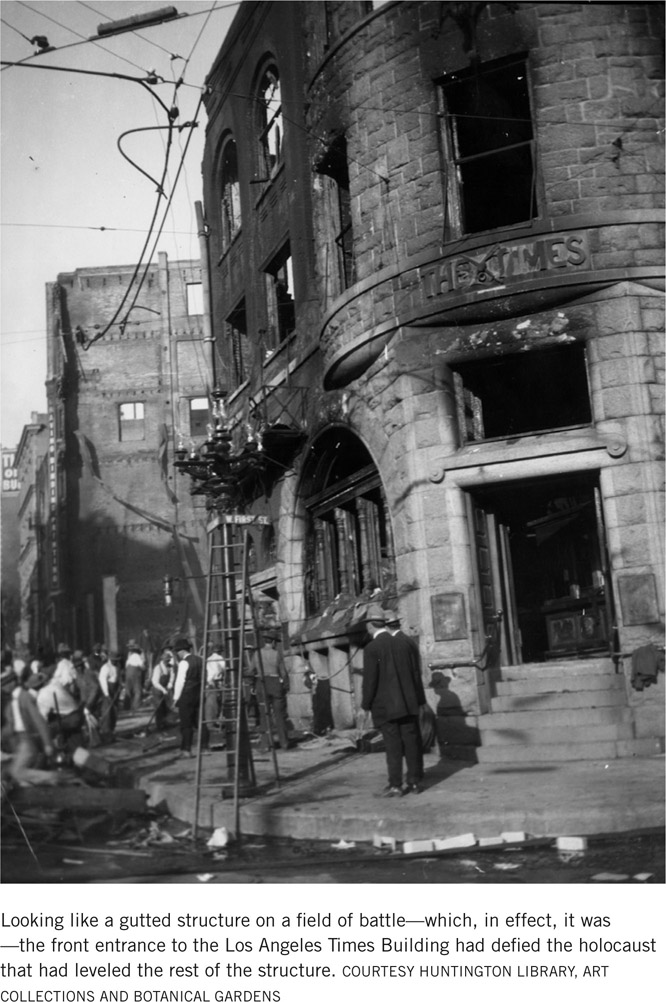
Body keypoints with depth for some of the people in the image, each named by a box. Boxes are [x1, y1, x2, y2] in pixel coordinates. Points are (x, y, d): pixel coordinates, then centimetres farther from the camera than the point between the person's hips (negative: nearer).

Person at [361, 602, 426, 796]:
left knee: (393, 746, 0)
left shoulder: (371, 649, -11)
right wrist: (419, 700, 15)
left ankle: (395, 785, 3)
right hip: (408, 704, 4)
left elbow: (370, 680, -12)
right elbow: (416, 674, 8)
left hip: (385, 707, -4)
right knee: (411, 743, 9)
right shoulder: (404, 644, 4)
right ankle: (415, 782, 14)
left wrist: (365, 706, -2)